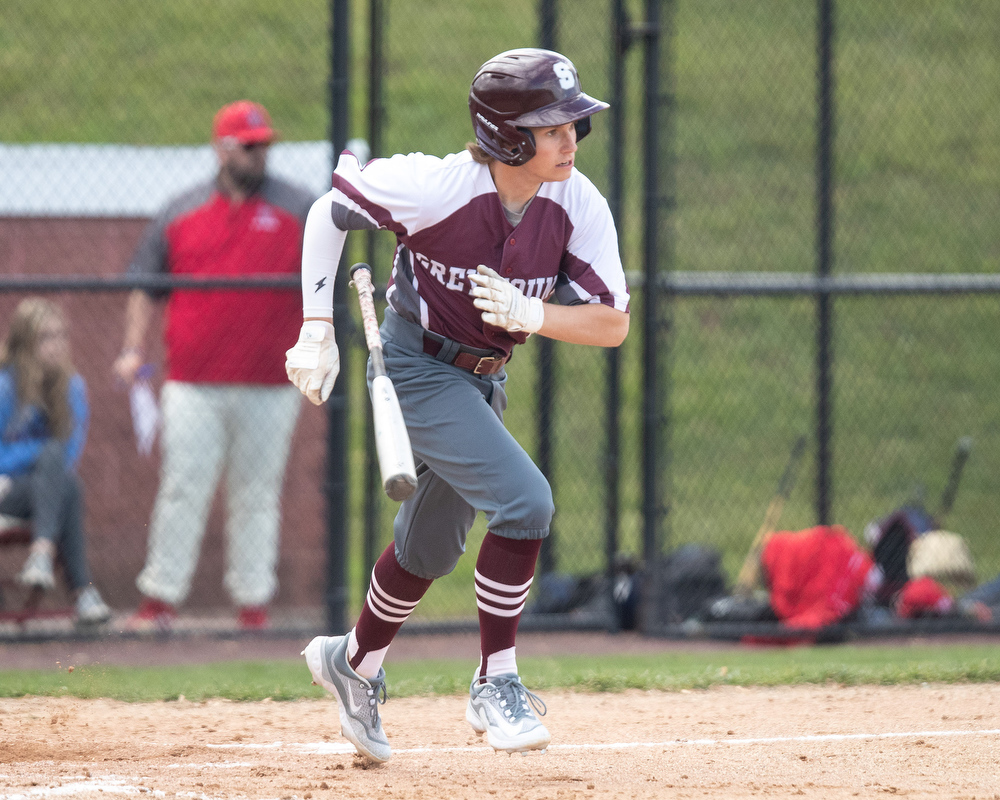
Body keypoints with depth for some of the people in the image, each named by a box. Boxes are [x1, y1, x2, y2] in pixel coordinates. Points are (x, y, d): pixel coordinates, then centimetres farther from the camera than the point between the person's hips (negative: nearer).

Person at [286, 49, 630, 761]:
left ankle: (354, 662, 45)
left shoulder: (580, 206, -15)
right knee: (524, 500, -22)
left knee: (433, 544, 20)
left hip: (481, 379, 6)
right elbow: (331, 211, -12)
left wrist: (528, 313, -31)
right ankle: (496, 687, -9)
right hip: (414, 368, -6)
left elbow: (613, 325, -13)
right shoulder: (436, 185, -27)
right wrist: (318, 331, -16)